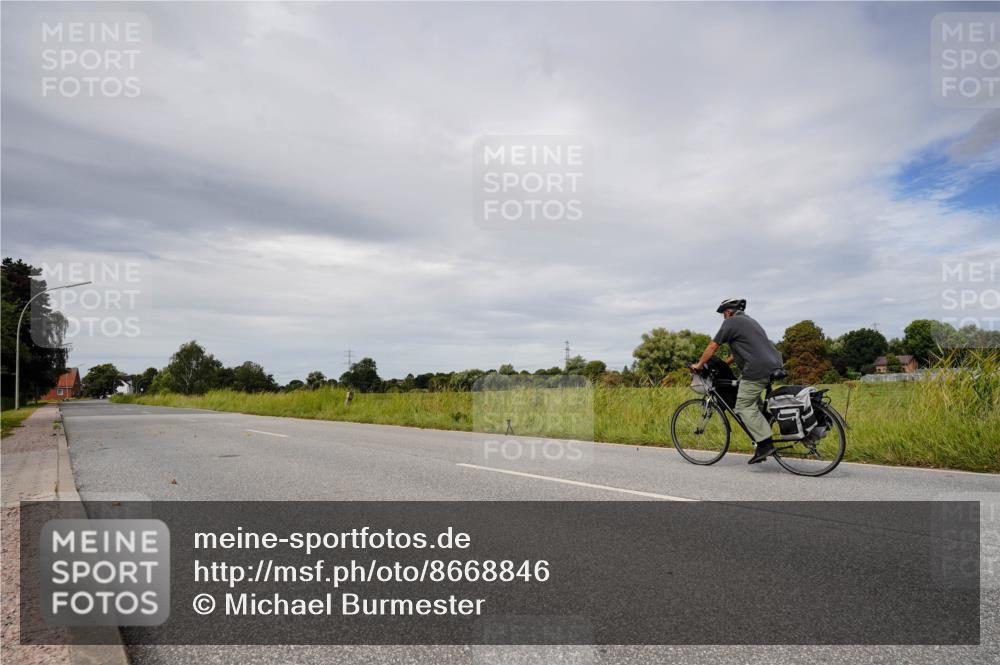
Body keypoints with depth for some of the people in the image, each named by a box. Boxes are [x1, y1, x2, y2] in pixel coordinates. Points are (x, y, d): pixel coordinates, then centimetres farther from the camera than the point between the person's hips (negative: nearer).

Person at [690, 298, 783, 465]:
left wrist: (699, 365, 12)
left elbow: (712, 347, 2)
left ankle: (765, 443, -13)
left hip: (757, 369, -9)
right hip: (774, 365, 9)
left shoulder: (731, 323, 0)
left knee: (744, 407, -6)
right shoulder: (750, 321, 28)